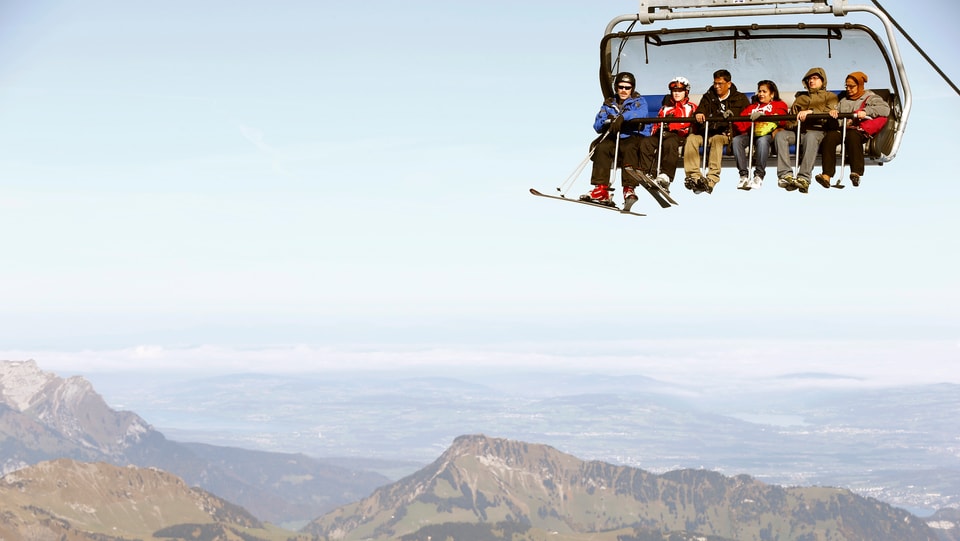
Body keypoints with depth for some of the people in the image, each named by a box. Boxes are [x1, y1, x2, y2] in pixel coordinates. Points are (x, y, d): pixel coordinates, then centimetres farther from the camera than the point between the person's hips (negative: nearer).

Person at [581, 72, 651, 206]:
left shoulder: (638, 101, 8)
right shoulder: (609, 104, 18)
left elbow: (641, 113, -17)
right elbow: (597, 126, 10)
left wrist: (622, 117, -33)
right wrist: (607, 121, -14)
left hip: (635, 136, -3)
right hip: (615, 138, 3)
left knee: (628, 148, -36)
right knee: (602, 147, -27)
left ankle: (629, 189, -44)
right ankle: (601, 189, -33)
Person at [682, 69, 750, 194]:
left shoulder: (740, 99, 14)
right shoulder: (708, 97, 21)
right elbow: (701, 110, 4)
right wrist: (699, 114, -22)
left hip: (727, 134, -3)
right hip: (707, 132, 3)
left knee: (717, 139, -38)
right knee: (691, 138, -28)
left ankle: (711, 179, -52)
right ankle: (693, 176, -42)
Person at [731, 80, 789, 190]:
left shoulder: (779, 104, 18)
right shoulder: (753, 106, 30)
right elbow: (742, 122, 12)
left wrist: (763, 115, -22)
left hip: (769, 134, -4)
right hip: (752, 134, 4)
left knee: (762, 140, -39)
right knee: (736, 140, -27)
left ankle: (759, 176, -37)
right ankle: (744, 175, -32)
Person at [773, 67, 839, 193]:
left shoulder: (830, 96, 21)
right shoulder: (801, 98, 34)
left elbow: (829, 113, 1)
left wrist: (810, 112, -14)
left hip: (817, 130, -4)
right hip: (798, 130, 4)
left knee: (811, 137, -41)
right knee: (780, 135, -28)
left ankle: (804, 178, -51)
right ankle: (785, 174, -41)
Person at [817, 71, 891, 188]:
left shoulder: (869, 97, 13)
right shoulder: (844, 98, 32)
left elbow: (885, 109, -1)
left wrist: (866, 111, -16)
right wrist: (834, 111, 6)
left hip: (860, 131, -4)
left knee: (852, 136, -40)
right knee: (829, 137, -30)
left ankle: (856, 173, -48)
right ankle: (826, 175, -43)